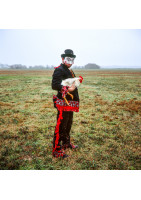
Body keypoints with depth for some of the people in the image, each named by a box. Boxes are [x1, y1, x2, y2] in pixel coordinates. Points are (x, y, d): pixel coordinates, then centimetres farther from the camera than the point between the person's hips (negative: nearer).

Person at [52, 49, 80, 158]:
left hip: (70, 103, 10)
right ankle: (57, 150, 7)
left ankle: (66, 143, 41)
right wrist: (68, 89, -35)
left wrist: (77, 81, 10)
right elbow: (55, 85, -27)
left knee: (68, 124, 22)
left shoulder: (69, 71, 18)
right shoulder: (59, 70, -12)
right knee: (61, 126, -4)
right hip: (63, 103, -10)